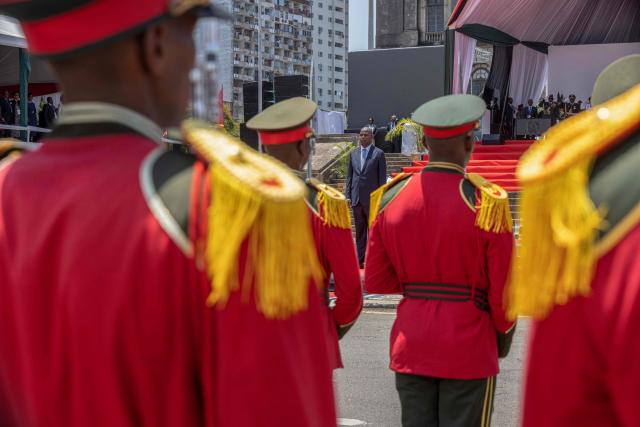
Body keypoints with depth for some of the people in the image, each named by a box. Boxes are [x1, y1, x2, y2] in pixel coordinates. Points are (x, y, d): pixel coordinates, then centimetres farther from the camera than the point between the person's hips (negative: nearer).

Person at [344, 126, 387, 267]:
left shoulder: (378, 154, -1)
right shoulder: (353, 154, 12)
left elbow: (382, 178, -3)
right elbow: (349, 176, 14)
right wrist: (348, 196, 6)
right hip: (356, 199, 4)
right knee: (359, 232, 9)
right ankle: (360, 259, 13)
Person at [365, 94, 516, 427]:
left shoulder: (390, 198, -1)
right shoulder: (486, 203, -14)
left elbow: (374, 281, 5)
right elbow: (505, 291, -9)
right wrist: (503, 337, 10)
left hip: (411, 346, 4)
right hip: (468, 349, -4)